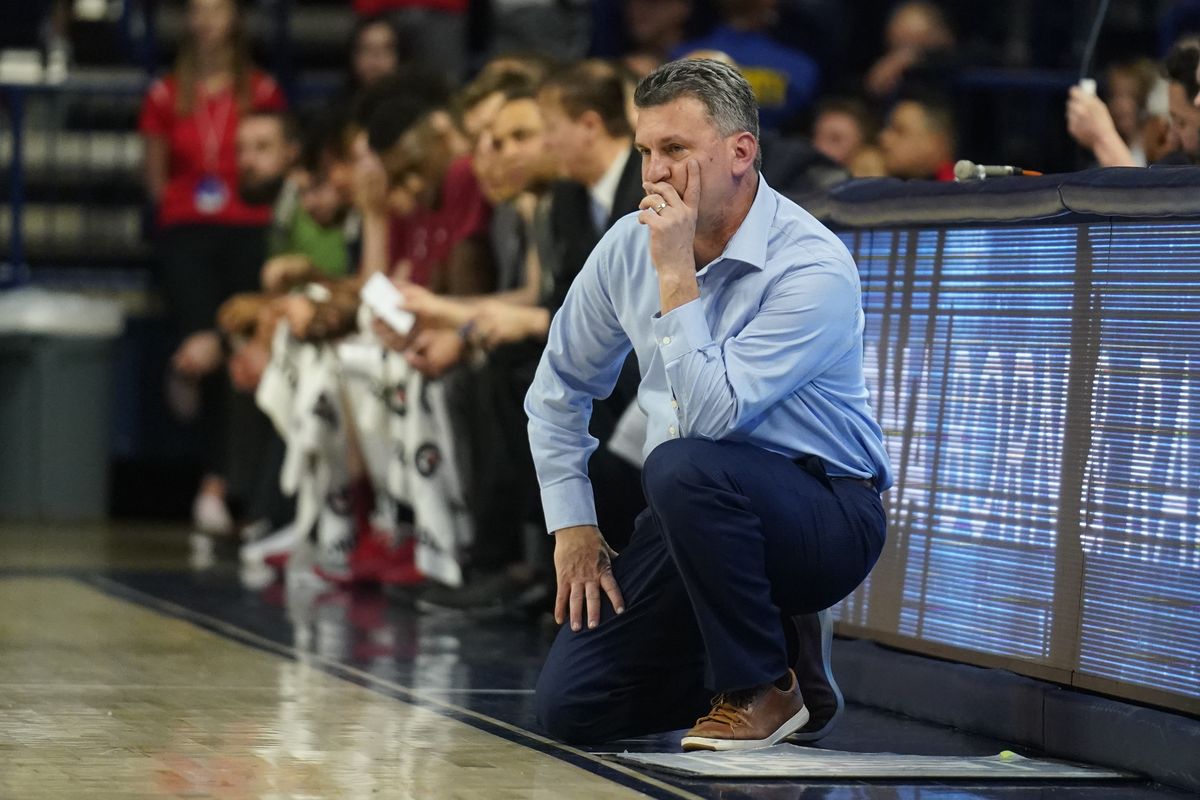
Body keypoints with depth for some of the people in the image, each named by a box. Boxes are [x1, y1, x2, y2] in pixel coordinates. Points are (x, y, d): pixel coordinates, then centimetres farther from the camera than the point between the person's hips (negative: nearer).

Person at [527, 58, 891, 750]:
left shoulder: (813, 269, -21)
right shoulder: (628, 246, -1)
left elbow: (711, 416, -31)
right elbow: (562, 387, 13)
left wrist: (677, 277, -28)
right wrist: (573, 525, 6)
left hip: (826, 516, -6)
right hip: (694, 514, 6)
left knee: (686, 467, -38)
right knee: (571, 707, -8)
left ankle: (765, 688, -15)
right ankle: (777, 647, 15)